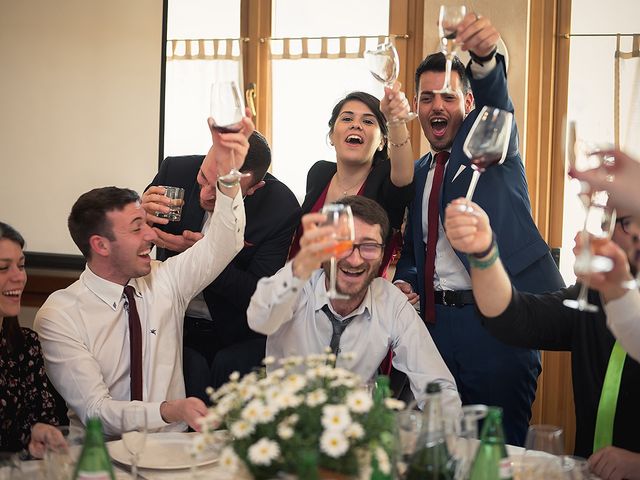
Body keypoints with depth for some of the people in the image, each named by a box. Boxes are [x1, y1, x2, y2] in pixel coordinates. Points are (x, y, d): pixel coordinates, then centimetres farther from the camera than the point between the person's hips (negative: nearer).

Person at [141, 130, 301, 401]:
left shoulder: (282, 209, -16)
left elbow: (258, 295, -14)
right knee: (191, 369, -26)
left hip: (237, 335, -1)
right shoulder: (176, 170, -9)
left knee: (230, 367, -27)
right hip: (174, 322, 1)